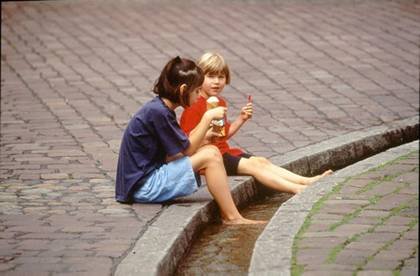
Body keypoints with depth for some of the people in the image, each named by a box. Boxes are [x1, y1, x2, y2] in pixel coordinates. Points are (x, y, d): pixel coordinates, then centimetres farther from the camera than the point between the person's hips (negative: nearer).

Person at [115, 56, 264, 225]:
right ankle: (232, 217, -9)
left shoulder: (160, 108, 11)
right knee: (210, 156, -15)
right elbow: (186, 151, -13)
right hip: (143, 188, -10)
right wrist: (208, 117, -8)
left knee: (211, 151, 9)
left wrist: (205, 135, 5)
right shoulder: (157, 112, -19)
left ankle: (226, 212, 3)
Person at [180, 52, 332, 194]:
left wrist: (241, 119, 11)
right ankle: (297, 189, -27)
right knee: (252, 165, -19)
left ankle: (307, 181, -12)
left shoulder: (220, 102, 16)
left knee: (262, 161, -4)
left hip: (224, 151, 9)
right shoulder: (194, 106, -15)